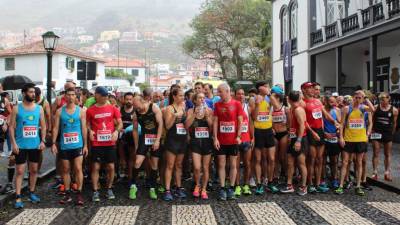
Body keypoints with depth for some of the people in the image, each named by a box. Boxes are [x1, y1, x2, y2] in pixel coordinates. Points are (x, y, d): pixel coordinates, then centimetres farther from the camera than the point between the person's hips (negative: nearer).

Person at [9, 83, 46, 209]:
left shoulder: (39, 109, 4)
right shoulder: (17, 108, -3)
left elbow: (43, 126, 8)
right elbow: (11, 127, -3)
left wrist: (43, 141, -2)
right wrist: (13, 143, -11)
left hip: (35, 145, 3)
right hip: (21, 145, -3)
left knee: (34, 170, 12)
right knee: (20, 171, -1)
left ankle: (32, 193, 26)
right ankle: (18, 197, 1)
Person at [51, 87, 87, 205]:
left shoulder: (81, 111, 1)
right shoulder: (59, 111, 4)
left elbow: (84, 128, 2)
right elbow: (56, 128, 4)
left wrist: (85, 145, -1)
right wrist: (53, 143, -4)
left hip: (78, 145, -2)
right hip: (64, 146, 2)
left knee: (78, 169, -4)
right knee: (65, 170, 9)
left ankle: (79, 194, 4)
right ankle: (67, 194, 18)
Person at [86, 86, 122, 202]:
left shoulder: (113, 109, 3)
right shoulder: (90, 110, -1)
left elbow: (120, 123, 8)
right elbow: (87, 124, 11)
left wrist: (116, 131, -11)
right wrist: (90, 131, -9)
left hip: (110, 143, 2)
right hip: (96, 143, -1)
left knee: (111, 167, 5)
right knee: (95, 167, 0)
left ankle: (109, 189, 22)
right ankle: (95, 192, 10)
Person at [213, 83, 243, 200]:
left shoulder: (237, 104, -2)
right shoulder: (217, 104, 2)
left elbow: (240, 121, -1)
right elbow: (215, 122, 1)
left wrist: (238, 136, -9)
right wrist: (215, 138, -5)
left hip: (233, 140, -1)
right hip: (221, 140, 1)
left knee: (233, 165, 6)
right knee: (221, 165, 4)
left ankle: (231, 188, 16)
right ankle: (222, 189, 11)